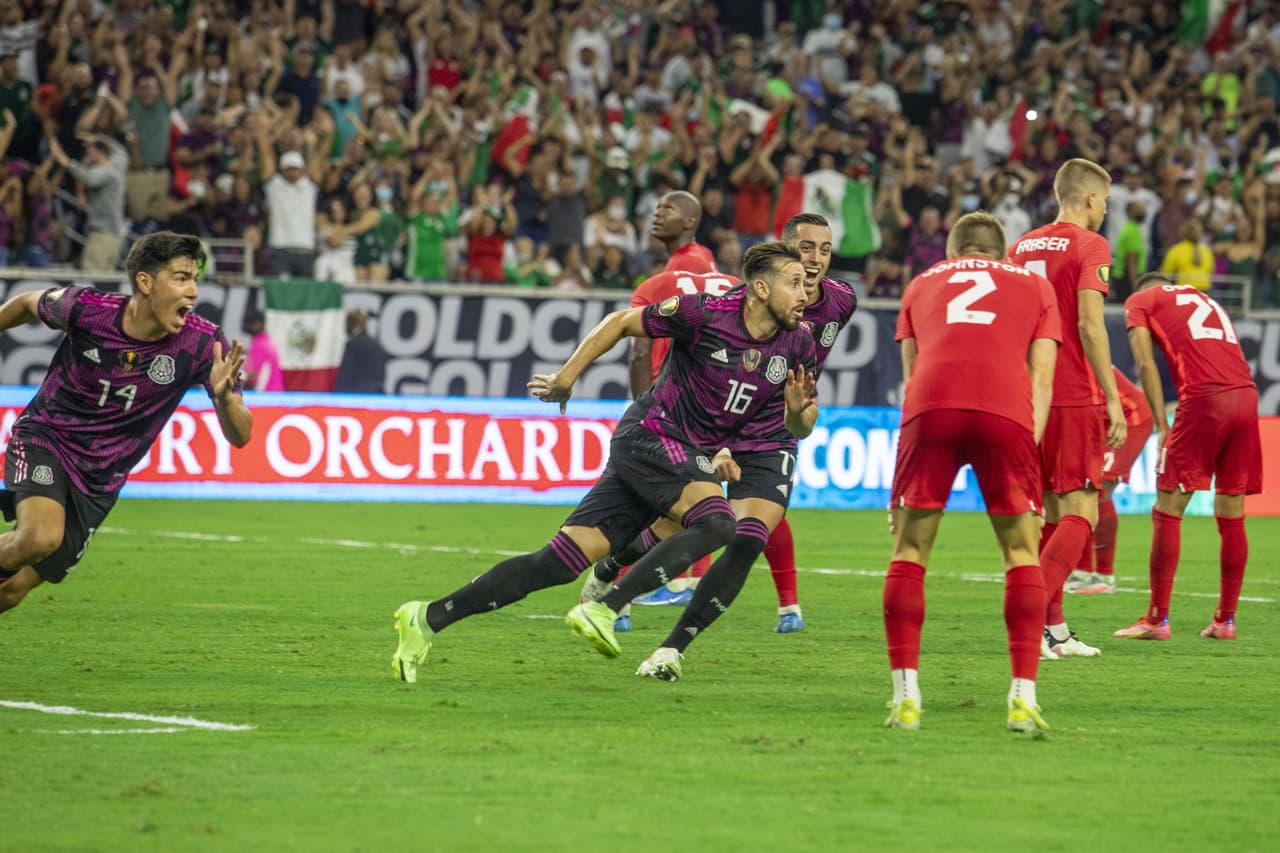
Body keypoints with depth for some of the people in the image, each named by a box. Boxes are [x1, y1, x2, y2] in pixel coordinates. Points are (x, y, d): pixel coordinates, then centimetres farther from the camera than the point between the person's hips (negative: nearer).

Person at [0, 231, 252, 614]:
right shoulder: (85, 308, -19)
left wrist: (224, 397, -37)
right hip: (44, 437, -2)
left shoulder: (203, 343, -17)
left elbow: (239, 435, -16)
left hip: (99, 479, 2)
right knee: (41, 536, -33)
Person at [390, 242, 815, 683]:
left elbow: (798, 429, 11)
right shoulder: (704, 314, -14)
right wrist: (567, 374, 0)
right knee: (717, 522, -30)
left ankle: (427, 618, -3)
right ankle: (603, 610, -28)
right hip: (650, 436, -6)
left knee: (563, 560, -3)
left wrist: (797, 410, -12)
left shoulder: (797, 345, 2)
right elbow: (623, 321, 0)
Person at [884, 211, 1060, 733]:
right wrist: (1029, 446, 13)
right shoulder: (1035, 284, 30)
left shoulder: (922, 283, 33)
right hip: (1006, 411, 0)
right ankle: (1023, 700, 1)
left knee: (909, 551, 10)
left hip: (931, 405, 1)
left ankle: (906, 697, 2)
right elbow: (1041, 378, 18)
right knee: (1022, 552, 10)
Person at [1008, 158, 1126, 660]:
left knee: (1051, 511, 12)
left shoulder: (1022, 248, 14)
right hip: (1075, 397, -7)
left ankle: (1055, 630, 12)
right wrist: (1113, 399, -13)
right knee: (1080, 511, -6)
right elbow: (1089, 326, -15)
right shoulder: (1089, 245, -6)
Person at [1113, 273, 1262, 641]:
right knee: (1231, 515, 12)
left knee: (1168, 511, 1)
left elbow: (1146, 365, 3)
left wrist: (1162, 426, 2)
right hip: (1247, 395, 6)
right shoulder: (1206, 300, 32)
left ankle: (1158, 620, 0)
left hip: (1203, 398, -5)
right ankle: (1225, 620, 14)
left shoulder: (1140, 301, 16)